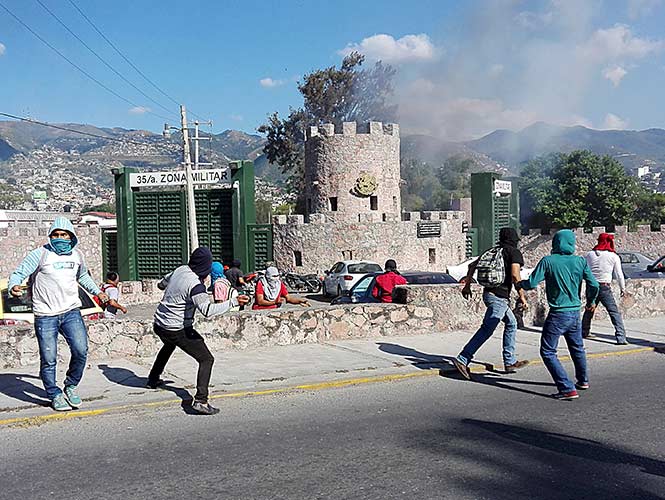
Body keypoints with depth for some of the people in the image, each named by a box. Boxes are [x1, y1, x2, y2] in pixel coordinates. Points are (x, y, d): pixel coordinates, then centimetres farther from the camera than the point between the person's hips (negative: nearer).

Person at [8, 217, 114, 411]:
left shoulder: (77, 255, 10)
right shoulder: (40, 254, -5)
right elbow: (18, 273, -7)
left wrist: (99, 293, 25)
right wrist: (14, 286, -28)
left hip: (71, 312, 3)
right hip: (45, 315, -3)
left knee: (81, 351, -9)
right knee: (48, 360, 0)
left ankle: (71, 386, 15)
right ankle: (55, 395, 21)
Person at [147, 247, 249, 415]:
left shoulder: (180, 270, 1)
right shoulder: (195, 285, -24)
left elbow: (161, 284, 18)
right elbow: (207, 310, -33)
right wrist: (233, 302, -30)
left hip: (159, 324, 9)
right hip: (177, 330, -9)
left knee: (169, 345, 40)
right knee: (206, 359, -4)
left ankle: (153, 379, 54)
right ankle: (200, 401, -17)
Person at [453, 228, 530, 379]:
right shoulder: (514, 252, -3)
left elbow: (472, 265, 13)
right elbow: (515, 275, -16)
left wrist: (467, 285, 17)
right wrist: (522, 296, -10)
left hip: (488, 293, 9)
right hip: (499, 297, -9)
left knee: (511, 323, 21)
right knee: (486, 330, -11)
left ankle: (510, 362, 23)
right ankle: (462, 360, -18)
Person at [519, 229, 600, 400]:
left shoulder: (548, 261, -9)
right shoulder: (580, 261, 1)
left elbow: (531, 284, -12)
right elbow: (594, 285, -2)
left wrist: (519, 283, 10)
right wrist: (591, 301, 18)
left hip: (557, 315, -5)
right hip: (575, 313, 5)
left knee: (548, 352, 1)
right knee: (577, 348, 25)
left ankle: (568, 389, -7)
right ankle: (583, 380, 44)